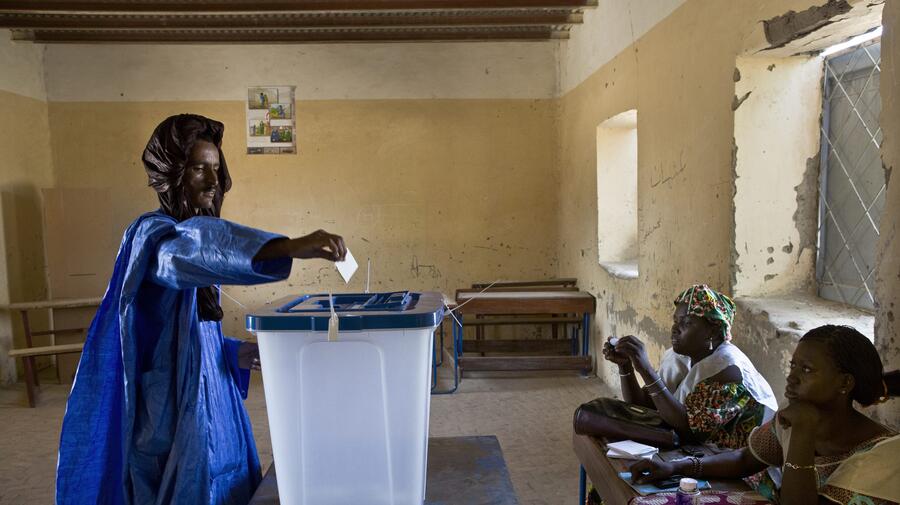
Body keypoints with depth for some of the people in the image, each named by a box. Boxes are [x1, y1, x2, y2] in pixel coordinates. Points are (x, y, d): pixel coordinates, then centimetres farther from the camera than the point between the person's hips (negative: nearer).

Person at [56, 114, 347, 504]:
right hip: (172, 412, -8)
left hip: (209, 401, 8)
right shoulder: (152, 233, -14)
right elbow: (193, 245, -41)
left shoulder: (192, 231, 12)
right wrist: (290, 247, -52)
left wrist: (237, 353, 2)